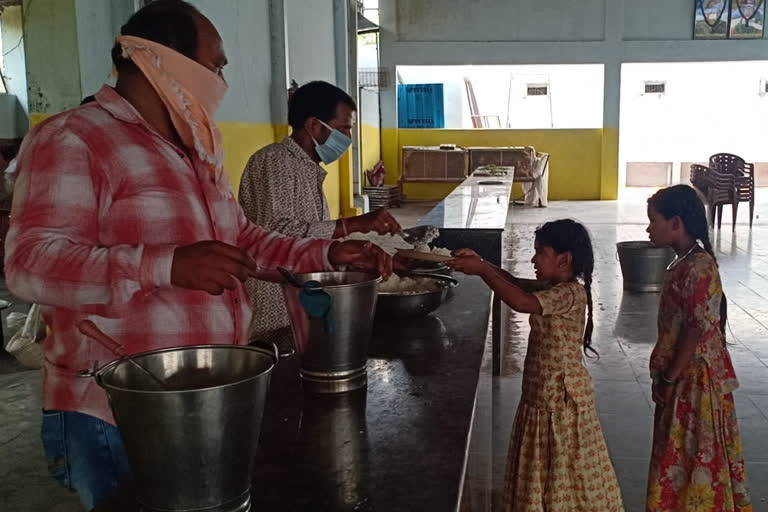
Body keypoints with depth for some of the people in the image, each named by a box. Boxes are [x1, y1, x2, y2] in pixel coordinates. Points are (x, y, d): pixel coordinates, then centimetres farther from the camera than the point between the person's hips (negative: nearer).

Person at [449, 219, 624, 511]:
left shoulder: (570, 293, -23)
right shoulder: (553, 287, 5)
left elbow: (521, 302, -35)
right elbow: (517, 283, 15)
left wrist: (483, 270, -27)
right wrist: (480, 264, -1)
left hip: (562, 397, -9)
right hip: (543, 394, 9)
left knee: (567, 469, 6)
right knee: (546, 468, 19)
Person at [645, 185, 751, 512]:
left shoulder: (698, 267, -21)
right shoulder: (684, 263, 8)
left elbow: (698, 329, -23)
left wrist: (669, 378, -18)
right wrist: (667, 375, 17)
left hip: (695, 377, -9)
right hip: (684, 374, 9)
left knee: (696, 453, 2)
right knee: (681, 452, 18)